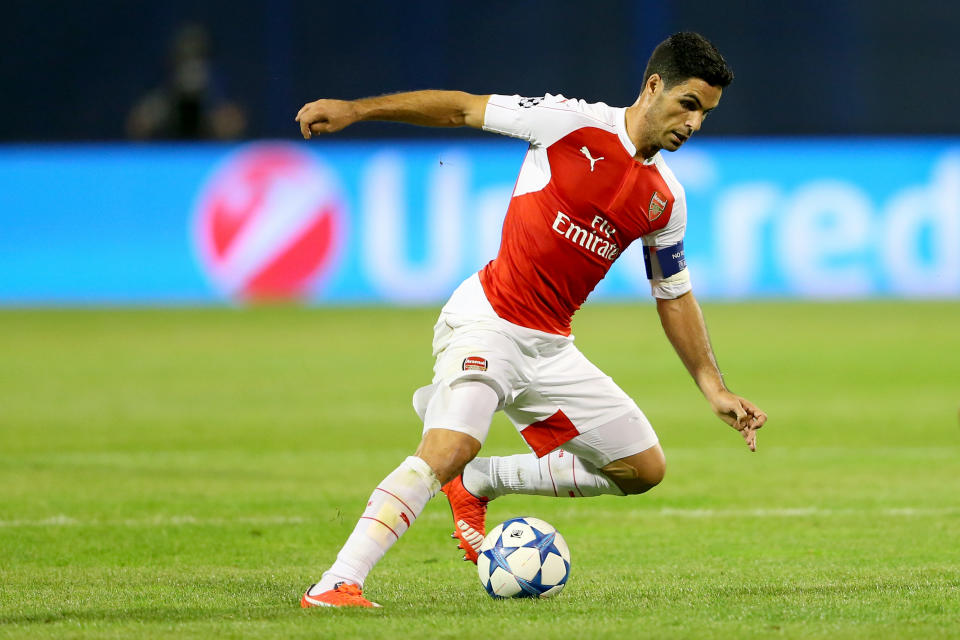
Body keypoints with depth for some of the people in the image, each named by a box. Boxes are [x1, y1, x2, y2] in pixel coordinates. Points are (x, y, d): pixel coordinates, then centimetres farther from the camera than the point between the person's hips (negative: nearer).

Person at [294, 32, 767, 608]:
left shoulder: (665, 201, 8)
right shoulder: (574, 123, -9)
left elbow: (675, 296, 19)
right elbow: (462, 108, -4)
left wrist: (715, 389, 13)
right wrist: (354, 109, -9)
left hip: (551, 346, 7)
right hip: (486, 324, -7)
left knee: (643, 469, 8)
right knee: (447, 450, -29)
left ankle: (477, 482, 17)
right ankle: (335, 586, -31)